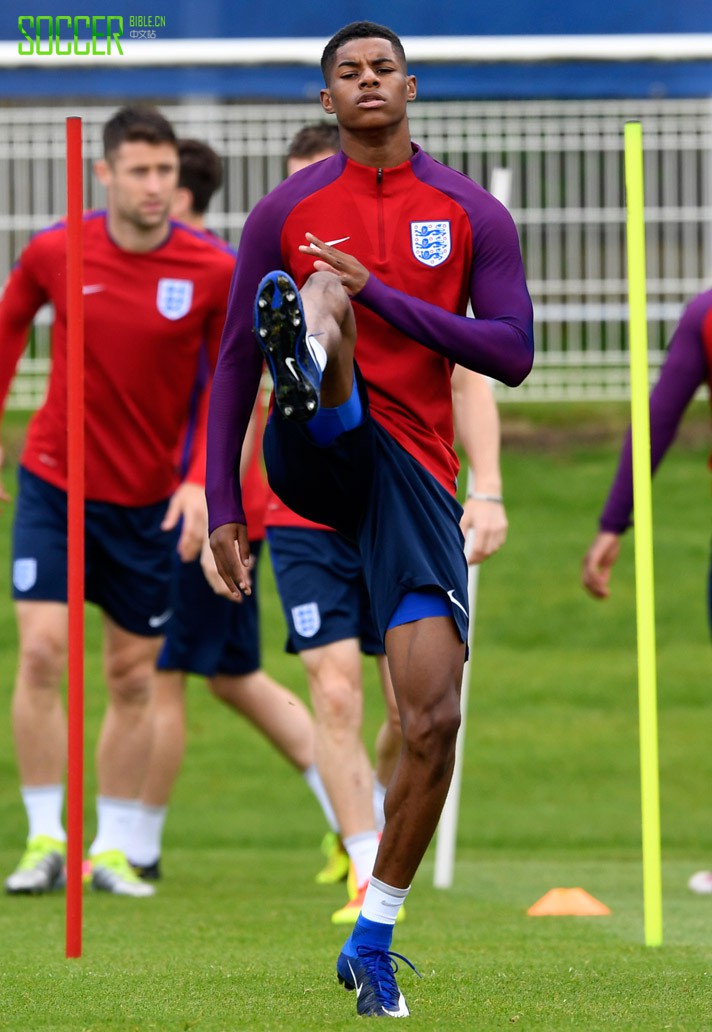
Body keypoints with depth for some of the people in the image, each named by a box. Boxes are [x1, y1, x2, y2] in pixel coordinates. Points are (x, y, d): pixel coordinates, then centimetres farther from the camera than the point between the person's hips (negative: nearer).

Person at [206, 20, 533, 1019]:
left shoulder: (473, 214, 8)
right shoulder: (288, 211, 7)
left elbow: (513, 355, -2)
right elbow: (233, 363, 10)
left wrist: (380, 295, -12)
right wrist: (221, 507, 3)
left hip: (415, 471, 1)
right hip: (318, 451, -1)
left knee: (434, 717, -9)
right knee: (317, 291, -31)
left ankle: (373, 939, 6)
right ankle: (310, 374, -71)